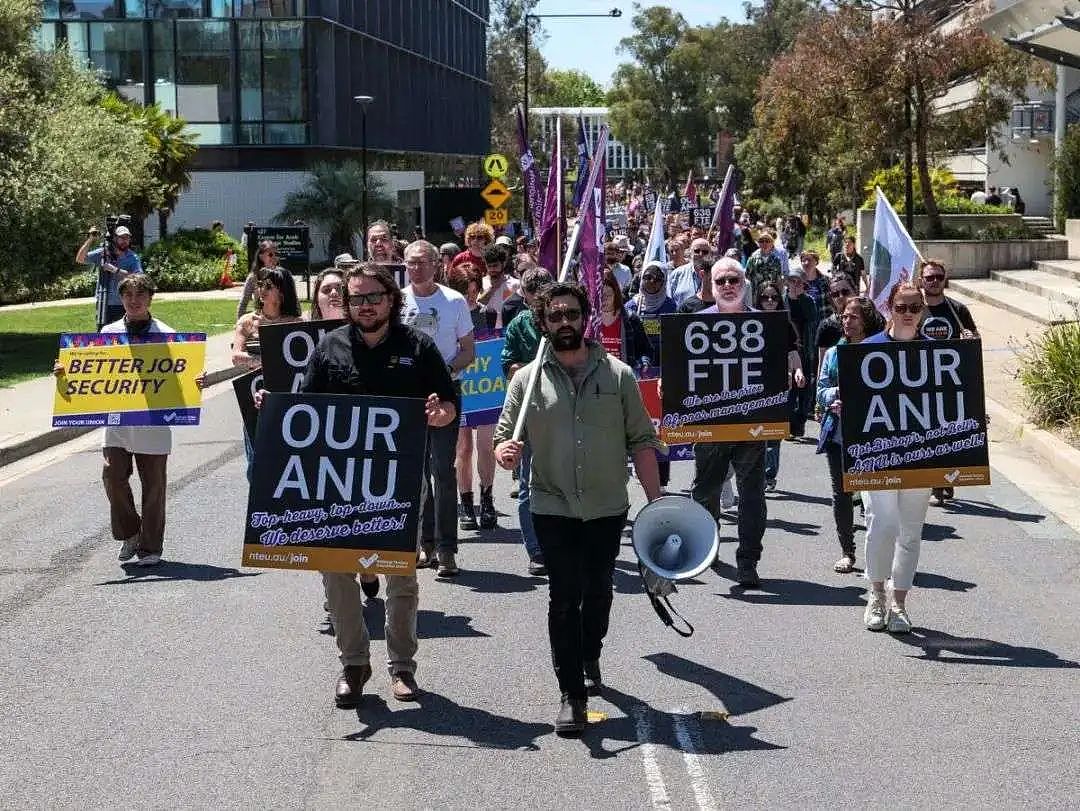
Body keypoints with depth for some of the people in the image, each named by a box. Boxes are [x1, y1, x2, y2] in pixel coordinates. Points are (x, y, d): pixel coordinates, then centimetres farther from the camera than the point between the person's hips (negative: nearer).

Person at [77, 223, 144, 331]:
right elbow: (80, 259, -4)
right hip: (104, 304, 0)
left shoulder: (133, 258, -1)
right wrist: (90, 240, -14)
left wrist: (115, 270, -20)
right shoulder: (102, 253, 2)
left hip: (124, 305, 0)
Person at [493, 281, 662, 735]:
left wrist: (655, 499, -2)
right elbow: (505, 438, 3)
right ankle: (572, 694, 2)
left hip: (608, 508, 1)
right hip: (553, 509, -1)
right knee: (564, 598, -5)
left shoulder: (617, 375, 1)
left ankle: (589, 658, 43)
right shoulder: (527, 380, 1)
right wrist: (505, 452, -22)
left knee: (598, 592, 15)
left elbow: (641, 441, 3)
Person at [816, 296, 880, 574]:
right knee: (842, 493, 8)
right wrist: (837, 394, -11)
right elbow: (821, 390, 10)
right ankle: (847, 552, 17)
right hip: (838, 432, 4)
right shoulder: (833, 353, 14)